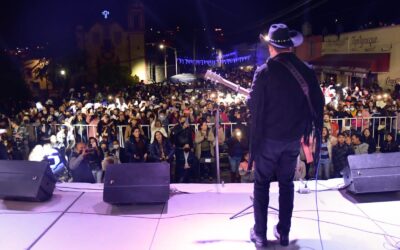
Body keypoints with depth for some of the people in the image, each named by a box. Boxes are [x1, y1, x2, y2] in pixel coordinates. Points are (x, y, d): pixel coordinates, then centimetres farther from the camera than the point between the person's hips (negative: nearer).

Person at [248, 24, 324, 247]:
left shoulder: (264, 71, -13)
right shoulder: (307, 71, -1)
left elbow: (254, 105, -14)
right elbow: (318, 103, 3)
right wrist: (315, 128, 15)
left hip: (268, 137, -3)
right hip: (294, 137, 4)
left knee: (261, 183, 10)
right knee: (287, 183, 17)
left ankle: (260, 234, 16)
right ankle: (284, 233, 25)